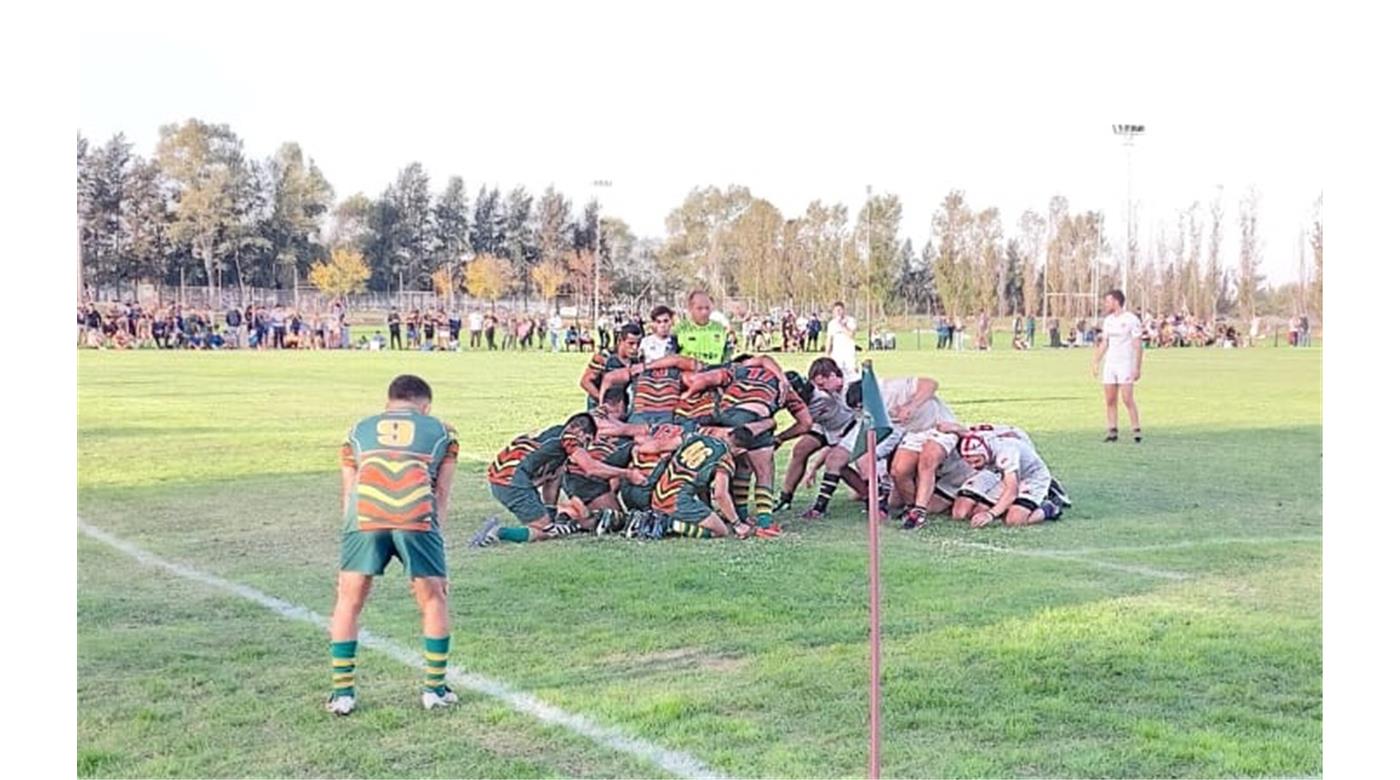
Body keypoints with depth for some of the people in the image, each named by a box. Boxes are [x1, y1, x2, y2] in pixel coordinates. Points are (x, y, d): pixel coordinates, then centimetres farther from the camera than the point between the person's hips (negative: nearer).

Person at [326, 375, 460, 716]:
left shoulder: (358, 430, 31)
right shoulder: (441, 431, 28)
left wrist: (347, 568, 33)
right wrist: (433, 540, 23)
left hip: (365, 513, 1)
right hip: (418, 515, -1)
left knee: (349, 601, 18)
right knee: (433, 600, 18)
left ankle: (342, 693, 21)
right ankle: (435, 689, 24)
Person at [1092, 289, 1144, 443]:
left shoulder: (1131, 319, -8)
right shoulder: (1108, 320, 12)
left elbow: (1138, 345, -9)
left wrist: (1138, 368, -13)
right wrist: (1096, 363, 13)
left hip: (1126, 364, -6)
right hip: (1109, 364, 6)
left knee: (1127, 398, -13)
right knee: (1110, 400, 2)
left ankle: (1137, 430, -6)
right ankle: (1113, 431, 6)